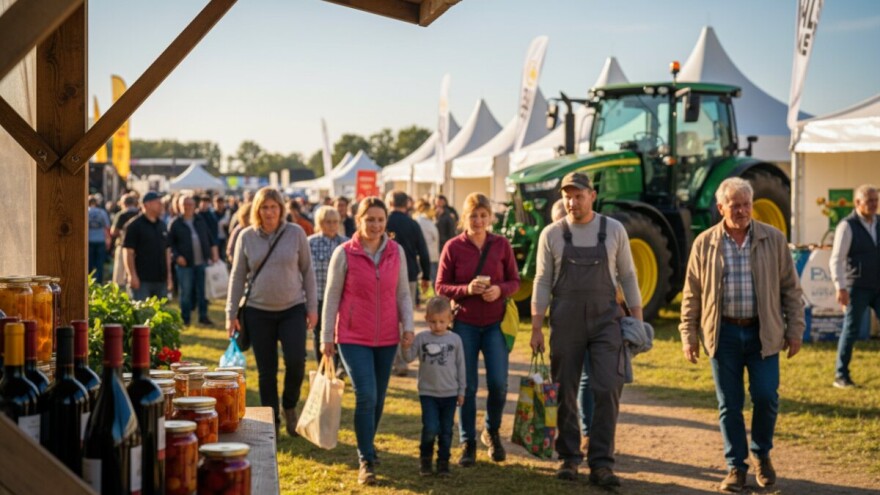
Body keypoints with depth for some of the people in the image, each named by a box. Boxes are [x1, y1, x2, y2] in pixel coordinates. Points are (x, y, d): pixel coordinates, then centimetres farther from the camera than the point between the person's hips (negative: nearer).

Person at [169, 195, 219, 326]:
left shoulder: (201, 220, 10)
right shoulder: (175, 224, -1)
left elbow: (211, 239, 12)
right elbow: (170, 244, -1)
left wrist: (214, 254, 6)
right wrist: (177, 256, -13)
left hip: (202, 262, 3)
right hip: (185, 264, -3)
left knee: (203, 290, 7)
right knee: (186, 292, 3)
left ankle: (203, 316, 18)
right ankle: (185, 319, 14)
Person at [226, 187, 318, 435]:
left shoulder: (296, 233, -1)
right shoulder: (247, 237, 1)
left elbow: (307, 271, 4)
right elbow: (237, 276, 6)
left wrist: (312, 307, 1)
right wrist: (231, 313, 3)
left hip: (293, 309, -1)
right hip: (258, 311, 1)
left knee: (296, 360, -16)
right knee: (266, 371, 5)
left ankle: (290, 406, 11)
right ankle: (271, 422, 18)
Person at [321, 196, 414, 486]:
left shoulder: (396, 252, 2)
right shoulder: (344, 253, -6)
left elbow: (403, 293, 9)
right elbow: (331, 296, -1)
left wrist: (408, 326, -1)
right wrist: (326, 337, -1)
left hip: (387, 338, 3)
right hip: (353, 338, -3)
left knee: (378, 399, 10)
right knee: (366, 396, -13)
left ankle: (367, 445, 33)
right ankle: (366, 461, -4)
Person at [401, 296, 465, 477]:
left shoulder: (455, 340, 0)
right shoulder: (422, 338, -2)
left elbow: (460, 366, 6)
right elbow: (409, 358, -7)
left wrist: (461, 391, 7)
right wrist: (406, 347, -28)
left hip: (449, 394, 1)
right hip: (428, 393, -1)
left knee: (446, 431, 7)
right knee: (430, 429, -11)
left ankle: (443, 462, 21)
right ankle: (425, 459, 13)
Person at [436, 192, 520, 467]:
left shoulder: (501, 244, 2)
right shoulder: (453, 246, -3)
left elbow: (514, 281, 6)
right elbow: (440, 287, -1)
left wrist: (500, 289, -15)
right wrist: (467, 289, -18)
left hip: (495, 323, 1)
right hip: (464, 323, -1)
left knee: (498, 382, -6)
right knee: (467, 386, 2)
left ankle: (492, 432, 22)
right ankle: (468, 444, 16)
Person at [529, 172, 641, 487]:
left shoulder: (614, 230, 2)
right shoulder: (552, 234, 1)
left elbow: (627, 277, 7)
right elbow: (542, 283, 3)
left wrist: (638, 320, 3)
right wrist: (536, 328, -1)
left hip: (606, 319, 0)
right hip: (566, 321, 1)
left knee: (607, 389, -9)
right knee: (565, 392, 5)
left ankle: (601, 464, -3)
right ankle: (569, 458, 19)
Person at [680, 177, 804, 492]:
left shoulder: (773, 239, 2)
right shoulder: (705, 243, 2)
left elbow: (790, 288, 5)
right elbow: (692, 294, 5)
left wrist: (795, 330, 1)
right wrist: (688, 335, 2)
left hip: (763, 332, 0)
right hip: (723, 333, 0)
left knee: (766, 397, -3)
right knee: (729, 404, 4)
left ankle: (762, 454, 23)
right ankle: (736, 467, 17)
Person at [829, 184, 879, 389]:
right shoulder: (847, 226, -7)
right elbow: (836, 260, -11)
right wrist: (840, 288, -19)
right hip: (857, 288, -5)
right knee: (851, 330, 0)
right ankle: (841, 376, 9)